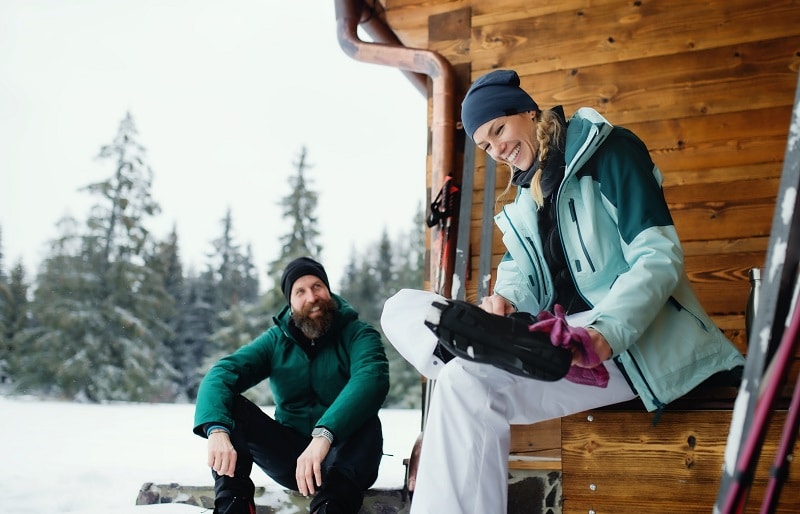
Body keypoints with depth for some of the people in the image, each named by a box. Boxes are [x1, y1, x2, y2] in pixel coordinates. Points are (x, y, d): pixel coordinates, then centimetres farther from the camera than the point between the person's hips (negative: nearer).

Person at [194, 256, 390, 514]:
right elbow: (221, 374, -13)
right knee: (226, 404, -15)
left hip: (345, 454, -3)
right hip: (289, 458, 3)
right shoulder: (275, 341, 3)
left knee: (367, 422, -35)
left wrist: (324, 435, -46)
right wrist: (217, 429, -35)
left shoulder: (358, 335, -7)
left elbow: (371, 378, -30)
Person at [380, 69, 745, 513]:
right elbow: (518, 267, 13)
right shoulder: (526, 191, 20)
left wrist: (605, 334, -31)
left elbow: (659, 256, -14)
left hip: (630, 341, -9)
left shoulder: (608, 148, -4)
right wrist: (505, 297, -14)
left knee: (468, 383, -32)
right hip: (558, 331, 9)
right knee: (401, 309, -5)